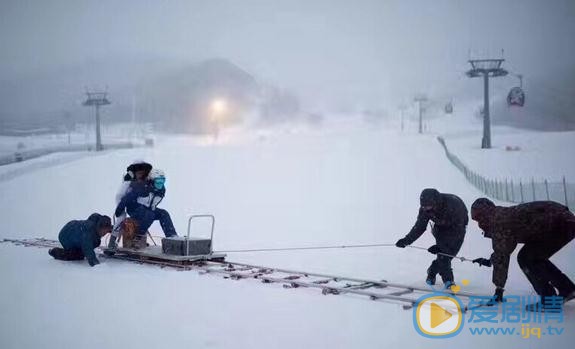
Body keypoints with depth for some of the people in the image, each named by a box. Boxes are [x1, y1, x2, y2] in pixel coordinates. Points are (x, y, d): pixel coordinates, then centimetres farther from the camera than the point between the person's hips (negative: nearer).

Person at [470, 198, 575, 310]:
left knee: (525, 258, -6)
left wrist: (499, 289, -13)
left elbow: (501, 256, -16)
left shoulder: (498, 221, -14)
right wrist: (490, 261, 33)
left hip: (560, 224, -10)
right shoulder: (504, 214, 15)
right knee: (534, 257, 20)